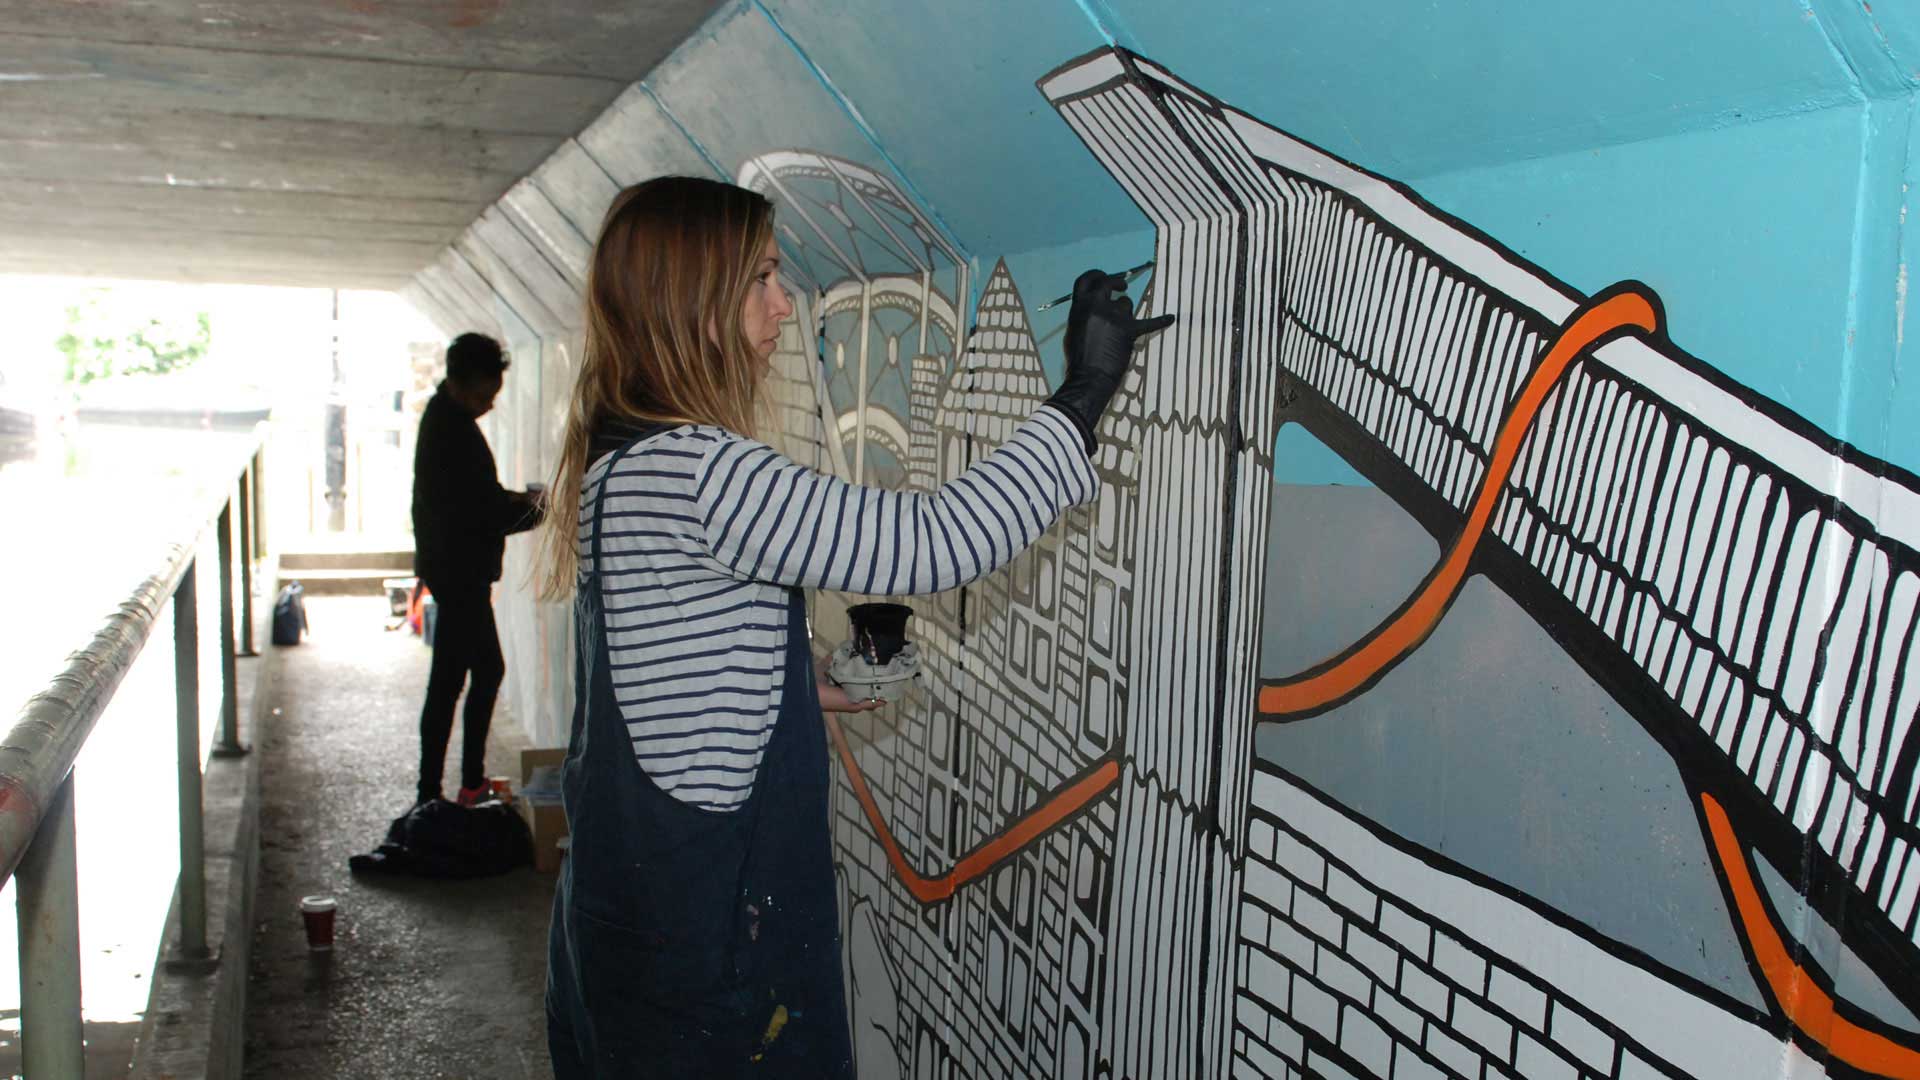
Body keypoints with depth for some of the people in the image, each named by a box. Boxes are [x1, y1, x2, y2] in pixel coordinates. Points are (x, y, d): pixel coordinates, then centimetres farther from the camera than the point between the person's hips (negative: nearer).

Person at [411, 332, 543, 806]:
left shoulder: (446, 416, 12)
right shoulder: (451, 431, -20)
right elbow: (482, 512, -23)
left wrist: (519, 498, 7)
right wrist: (539, 510, -13)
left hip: (458, 567, 11)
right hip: (459, 571, -11)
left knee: (488, 669, 17)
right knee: (448, 681, -3)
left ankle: (473, 782, 26)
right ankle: (429, 796, 5)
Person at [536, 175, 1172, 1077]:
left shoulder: (623, 462, 8)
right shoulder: (685, 470, -24)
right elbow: (933, 544, -28)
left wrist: (807, 682, 8)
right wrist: (1084, 393, -20)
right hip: (698, 926, -10)